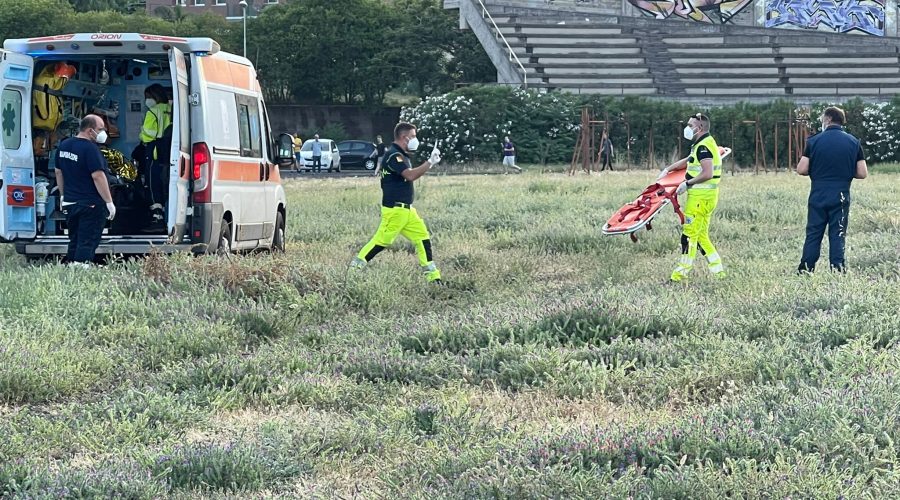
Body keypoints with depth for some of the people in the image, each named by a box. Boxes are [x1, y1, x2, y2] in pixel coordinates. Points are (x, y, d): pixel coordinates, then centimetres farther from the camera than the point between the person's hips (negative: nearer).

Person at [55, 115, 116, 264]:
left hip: (70, 202, 8)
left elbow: (58, 172, 19)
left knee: (75, 241, 15)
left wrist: (63, 195, 26)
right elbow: (97, 176, -21)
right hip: (91, 204, -8)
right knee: (87, 243, -6)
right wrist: (109, 202, -17)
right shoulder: (90, 149, -17)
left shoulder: (64, 145, 10)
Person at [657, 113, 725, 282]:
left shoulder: (703, 146, -16)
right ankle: (717, 269, 13)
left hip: (701, 196, -10)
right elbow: (687, 161, 32)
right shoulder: (704, 144, 17)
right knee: (701, 235, 13)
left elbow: (707, 174, -26)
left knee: (689, 233, -5)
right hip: (706, 196, 10)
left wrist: (687, 183, -17)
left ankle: (682, 272, -2)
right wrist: (667, 169, 26)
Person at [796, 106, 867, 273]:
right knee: (838, 235, 6)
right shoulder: (854, 142, 1)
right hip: (841, 196, 0)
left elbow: (801, 170, -6)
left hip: (818, 195, 0)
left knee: (813, 234, 6)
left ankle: (805, 269, 5)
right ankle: (837, 269, 2)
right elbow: (863, 173, -1)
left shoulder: (814, 141, -3)